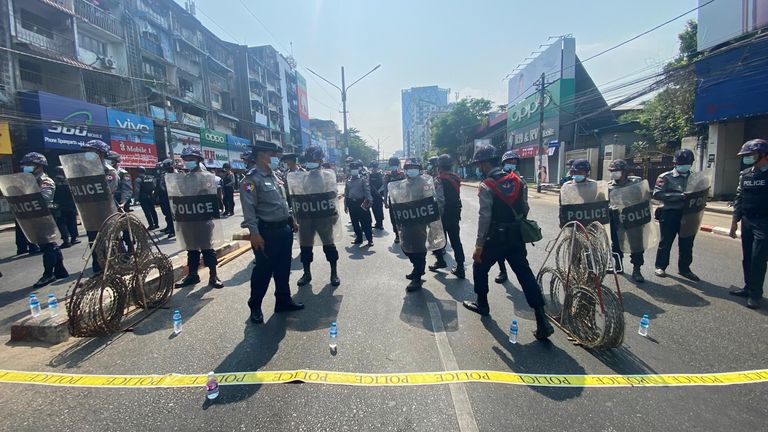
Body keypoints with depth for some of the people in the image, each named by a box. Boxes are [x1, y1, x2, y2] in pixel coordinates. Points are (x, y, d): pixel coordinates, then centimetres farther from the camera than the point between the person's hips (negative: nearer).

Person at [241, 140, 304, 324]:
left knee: (283, 269, 15)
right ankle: (255, 307, 18)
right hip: (267, 233, -8)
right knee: (263, 271, 2)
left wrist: (292, 220, 20)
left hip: (284, 229, 8)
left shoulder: (275, 177, 14)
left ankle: (283, 301, 29)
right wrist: (254, 233, -25)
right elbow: (249, 208, -20)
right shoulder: (251, 179, -13)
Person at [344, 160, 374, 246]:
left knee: (365, 222, -4)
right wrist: (345, 205, 12)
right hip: (352, 203, 5)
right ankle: (358, 238, 21)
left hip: (361, 203, -4)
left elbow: (367, 191, -7)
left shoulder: (363, 179, -1)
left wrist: (368, 201, -18)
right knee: (355, 223, 10)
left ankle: (370, 239, 4)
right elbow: (346, 193, 14)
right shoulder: (348, 181, 10)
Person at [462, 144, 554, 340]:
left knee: (479, 268, 18)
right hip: (516, 237, 6)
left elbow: (484, 218, -17)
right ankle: (542, 322, 3)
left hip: (495, 239, -6)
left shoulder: (486, 186, -14)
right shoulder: (518, 181, 5)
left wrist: (479, 245, -12)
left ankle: (482, 304, 34)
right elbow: (524, 209, 9)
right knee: (525, 275, 6)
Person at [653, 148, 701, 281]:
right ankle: (660, 266, 17)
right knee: (666, 242, 4)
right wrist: (679, 196, -24)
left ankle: (684, 268, 23)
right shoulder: (666, 177, -4)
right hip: (669, 214, -5)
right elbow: (657, 194, -15)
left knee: (687, 243, 10)